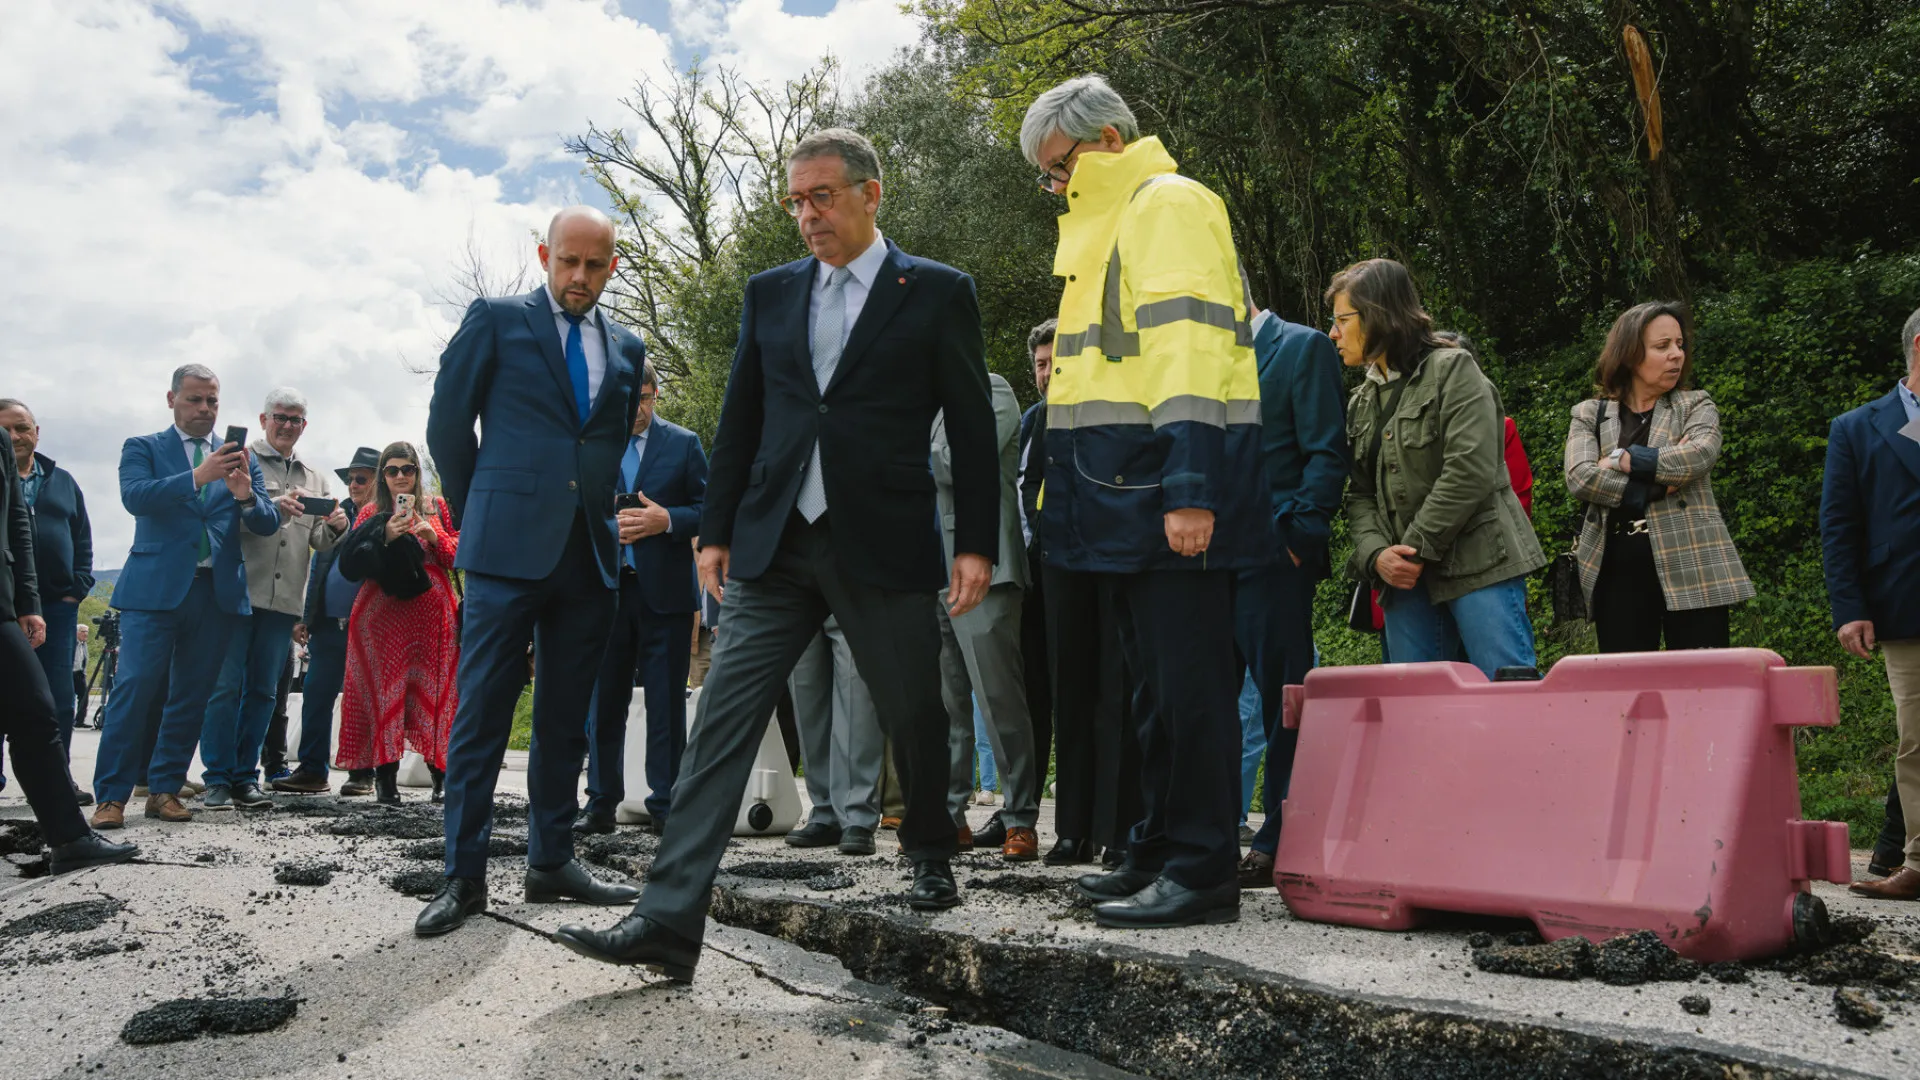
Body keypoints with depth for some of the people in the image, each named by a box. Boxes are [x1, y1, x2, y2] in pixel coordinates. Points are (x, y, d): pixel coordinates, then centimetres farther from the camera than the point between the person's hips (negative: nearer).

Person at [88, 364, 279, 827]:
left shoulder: (240, 457, 15)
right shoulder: (143, 448, 8)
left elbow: (268, 524, 6)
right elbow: (134, 496, -12)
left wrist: (245, 494, -15)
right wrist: (198, 477, -24)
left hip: (217, 593, 3)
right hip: (156, 586, -3)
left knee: (191, 695, 6)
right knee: (135, 687, -9)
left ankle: (165, 789, 15)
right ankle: (111, 796, -3)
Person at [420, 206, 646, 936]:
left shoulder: (626, 348, 15)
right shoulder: (496, 321, 4)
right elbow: (447, 425, 5)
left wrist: (598, 512, 13)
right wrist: (478, 517, 8)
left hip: (591, 553, 4)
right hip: (509, 548, -4)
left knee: (566, 718, 10)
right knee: (482, 711, -4)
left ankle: (551, 862, 20)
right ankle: (464, 876, 3)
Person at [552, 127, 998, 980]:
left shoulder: (936, 292, 2)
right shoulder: (770, 292, 13)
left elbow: (971, 427, 1)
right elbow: (740, 420, 15)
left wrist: (975, 543, -4)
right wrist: (715, 530, 10)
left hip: (885, 548, -2)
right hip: (773, 547, 3)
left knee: (914, 718, 11)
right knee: (721, 723, -5)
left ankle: (930, 858, 37)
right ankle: (667, 920, -4)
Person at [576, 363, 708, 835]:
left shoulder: (683, 443, 6)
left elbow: (708, 509, 3)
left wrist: (666, 519, -14)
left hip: (665, 591, -1)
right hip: (604, 588, 1)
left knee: (667, 704, 2)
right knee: (603, 702, 7)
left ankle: (665, 806, 11)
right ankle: (601, 804, 17)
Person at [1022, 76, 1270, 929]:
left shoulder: (1169, 203, -5)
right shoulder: (1106, 224, 25)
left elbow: (1190, 346, -17)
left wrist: (1189, 488, -25)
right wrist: (1073, 492, 19)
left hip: (1168, 489, -10)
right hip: (1125, 492, 10)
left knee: (1186, 681, -7)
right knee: (1155, 682, 13)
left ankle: (1204, 871, 0)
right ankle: (1161, 853, 22)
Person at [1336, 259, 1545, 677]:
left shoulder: (1452, 369, -3)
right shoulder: (1360, 403, 18)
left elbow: (1470, 471, -14)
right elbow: (1360, 495, 12)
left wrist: (1418, 549, -13)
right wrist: (1375, 555, -7)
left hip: (1479, 565, -6)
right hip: (1405, 580, 7)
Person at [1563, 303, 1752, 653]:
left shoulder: (1696, 405, 9)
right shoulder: (1589, 415, 9)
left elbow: (1699, 455, -13)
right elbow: (1579, 478, -8)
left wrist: (1624, 459, -8)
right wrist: (1654, 488, -13)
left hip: (1692, 570, -1)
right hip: (1618, 573, 1)